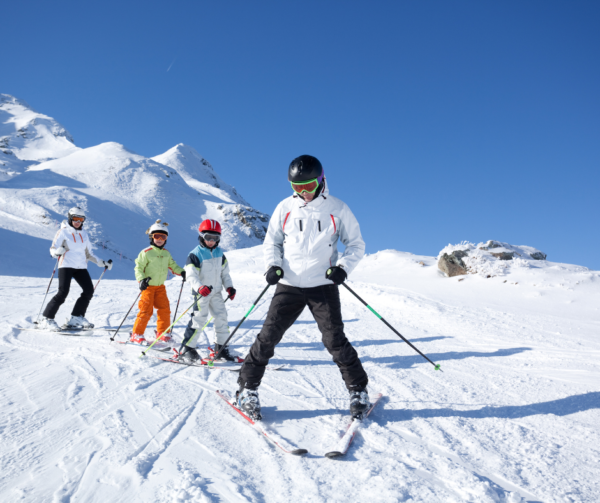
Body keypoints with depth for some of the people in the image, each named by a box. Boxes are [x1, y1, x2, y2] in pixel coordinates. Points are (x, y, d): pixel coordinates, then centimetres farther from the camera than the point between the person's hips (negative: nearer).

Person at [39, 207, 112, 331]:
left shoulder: (84, 234, 16)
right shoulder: (63, 232, 0)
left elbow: (89, 254, 22)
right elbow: (53, 249, -5)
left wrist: (101, 263, 16)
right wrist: (57, 252, -28)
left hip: (81, 266, 6)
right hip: (66, 265, -5)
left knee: (89, 290, -5)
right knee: (63, 292, -15)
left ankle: (76, 318, 5)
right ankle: (47, 320, -7)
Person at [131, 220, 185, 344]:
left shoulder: (166, 253, 7)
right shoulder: (146, 253, -10)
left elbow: (172, 265, 17)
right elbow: (138, 267, -10)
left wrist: (181, 272, 1)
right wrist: (141, 279, -25)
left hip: (160, 286, 6)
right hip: (148, 286, -5)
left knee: (164, 308, 4)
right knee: (146, 310, -7)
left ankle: (162, 332, 18)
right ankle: (136, 334, 5)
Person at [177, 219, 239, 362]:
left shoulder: (219, 253, 7)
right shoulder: (195, 255, -13)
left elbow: (225, 272, 14)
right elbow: (191, 275, -21)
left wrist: (229, 287, 2)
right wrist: (200, 287, -38)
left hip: (216, 292, 6)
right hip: (201, 293, -6)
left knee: (222, 317, 5)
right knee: (199, 319, -10)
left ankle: (220, 348, 18)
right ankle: (186, 349, 0)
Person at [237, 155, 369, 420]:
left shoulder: (337, 209, 0)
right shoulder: (285, 208, 3)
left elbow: (356, 244, 7)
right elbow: (272, 242, 13)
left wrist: (343, 267, -10)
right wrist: (273, 265, -6)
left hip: (323, 286, -1)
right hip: (289, 286, 2)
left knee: (335, 341, -2)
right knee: (268, 336, -1)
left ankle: (358, 391, 17)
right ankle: (247, 389, 15)